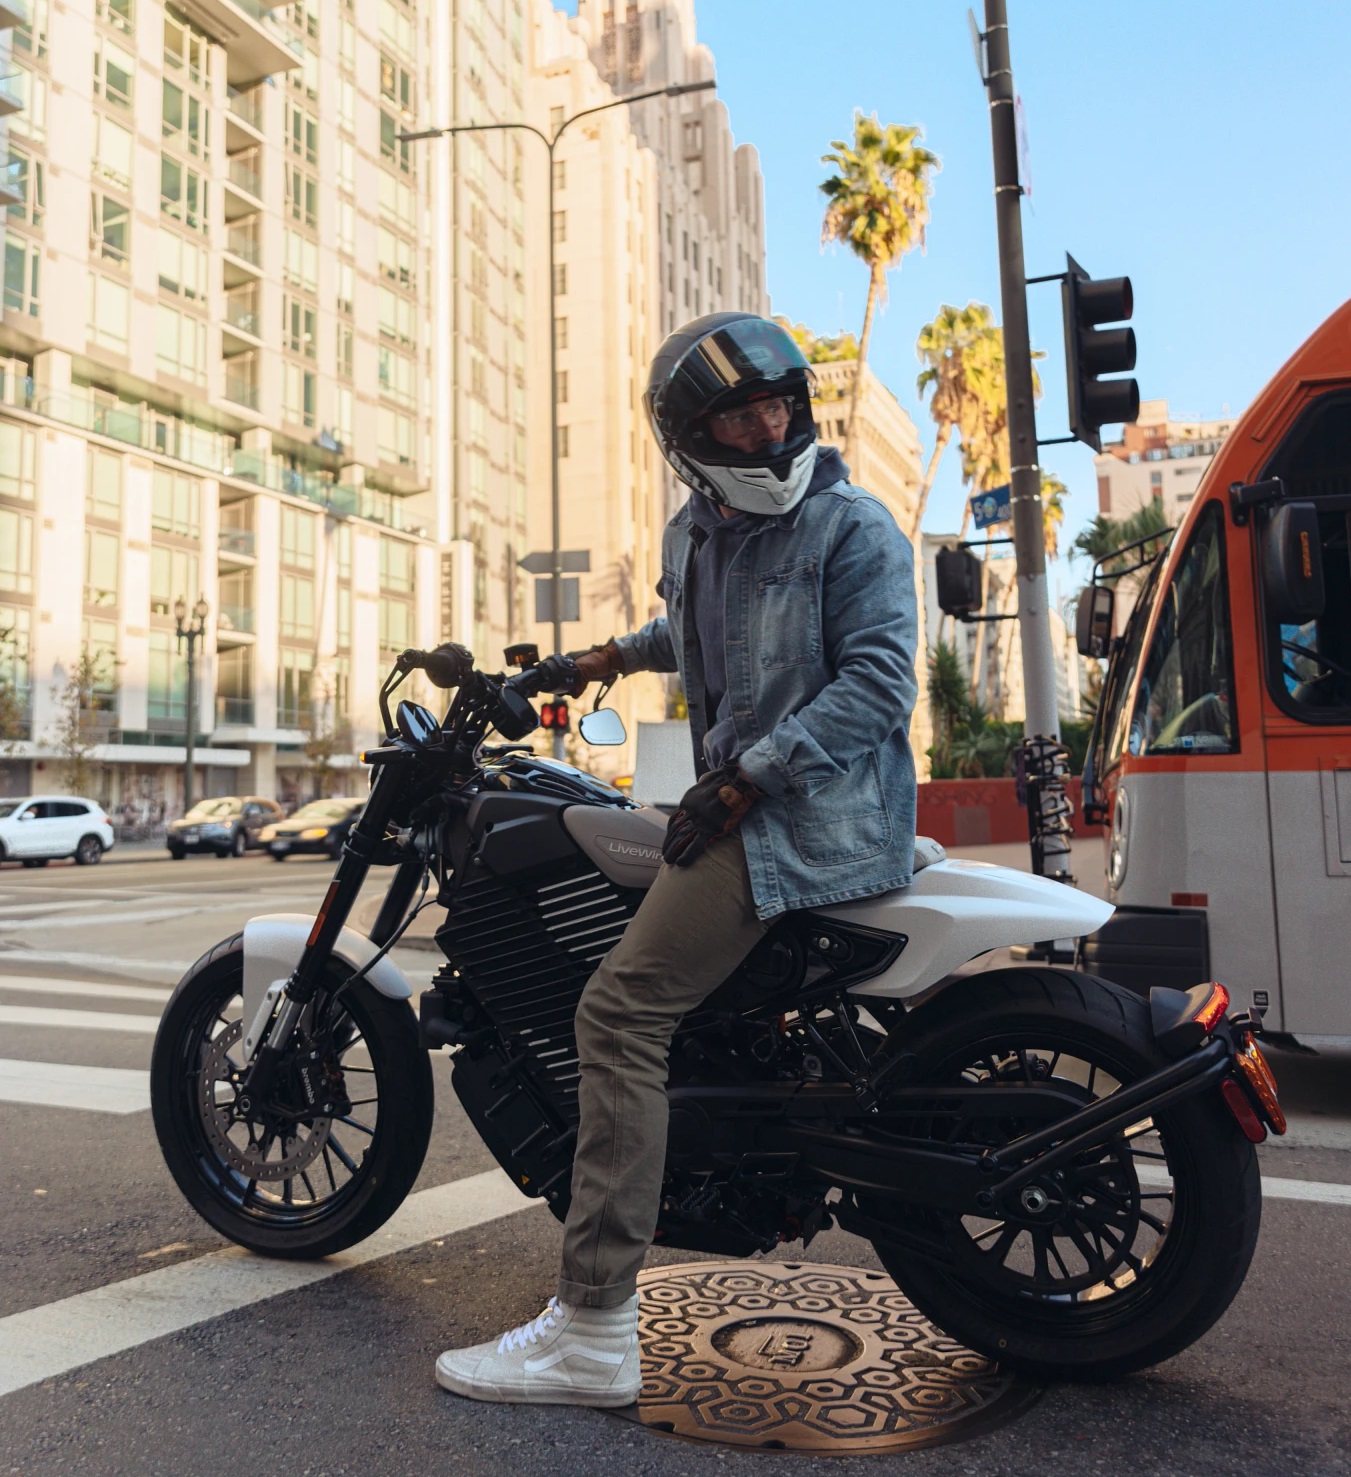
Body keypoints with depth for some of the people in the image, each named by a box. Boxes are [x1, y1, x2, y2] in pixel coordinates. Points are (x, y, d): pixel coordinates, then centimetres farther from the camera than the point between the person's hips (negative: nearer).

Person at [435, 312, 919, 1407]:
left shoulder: (854, 524, -7)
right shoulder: (694, 534, 17)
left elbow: (878, 682, -18)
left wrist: (743, 782, -21)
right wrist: (616, 655, 36)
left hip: (820, 815, -10)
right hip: (740, 804, 10)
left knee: (624, 1009, -19)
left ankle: (596, 1330, -13)